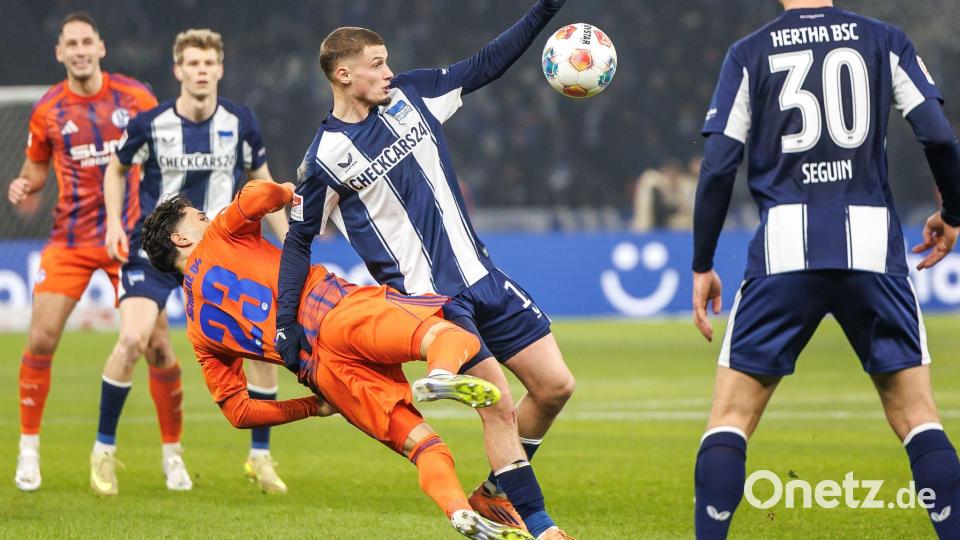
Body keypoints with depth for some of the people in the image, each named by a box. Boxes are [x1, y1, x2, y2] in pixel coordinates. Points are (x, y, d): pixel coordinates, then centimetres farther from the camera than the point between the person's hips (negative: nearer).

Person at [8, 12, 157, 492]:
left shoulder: (135, 97, -1)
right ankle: (28, 449, 9)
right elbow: (37, 168, 14)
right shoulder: (47, 111, 1)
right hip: (69, 241, 1)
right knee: (41, 340, -8)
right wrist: (22, 186, -8)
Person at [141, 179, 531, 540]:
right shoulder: (219, 238, 18)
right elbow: (257, 197, -4)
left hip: (320, 373, 4)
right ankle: (441, 375, -53)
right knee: (454, 337, -17)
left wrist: (312, 407, 27)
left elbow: (238, 412, 22)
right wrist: (286, 192, 20)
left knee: (423, 445, 1)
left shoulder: (199, 333, 27)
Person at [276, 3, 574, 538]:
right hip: (427, 296, -6)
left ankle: (497, 493, 22)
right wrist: (287, 323, -5)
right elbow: (299, 241, -1)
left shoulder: (409, 94, 5)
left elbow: (485, 66, 12)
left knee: (555, 385, 4)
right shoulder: (326, 156, -9)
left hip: (482, 274, 6)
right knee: (499, 406, -13)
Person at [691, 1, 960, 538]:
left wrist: (702, 267, 8)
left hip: (784, 248, -1)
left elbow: (718, 168, 0)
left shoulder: (749, 53, 6)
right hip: (872, 247, 1)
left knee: (731, 417, 6)